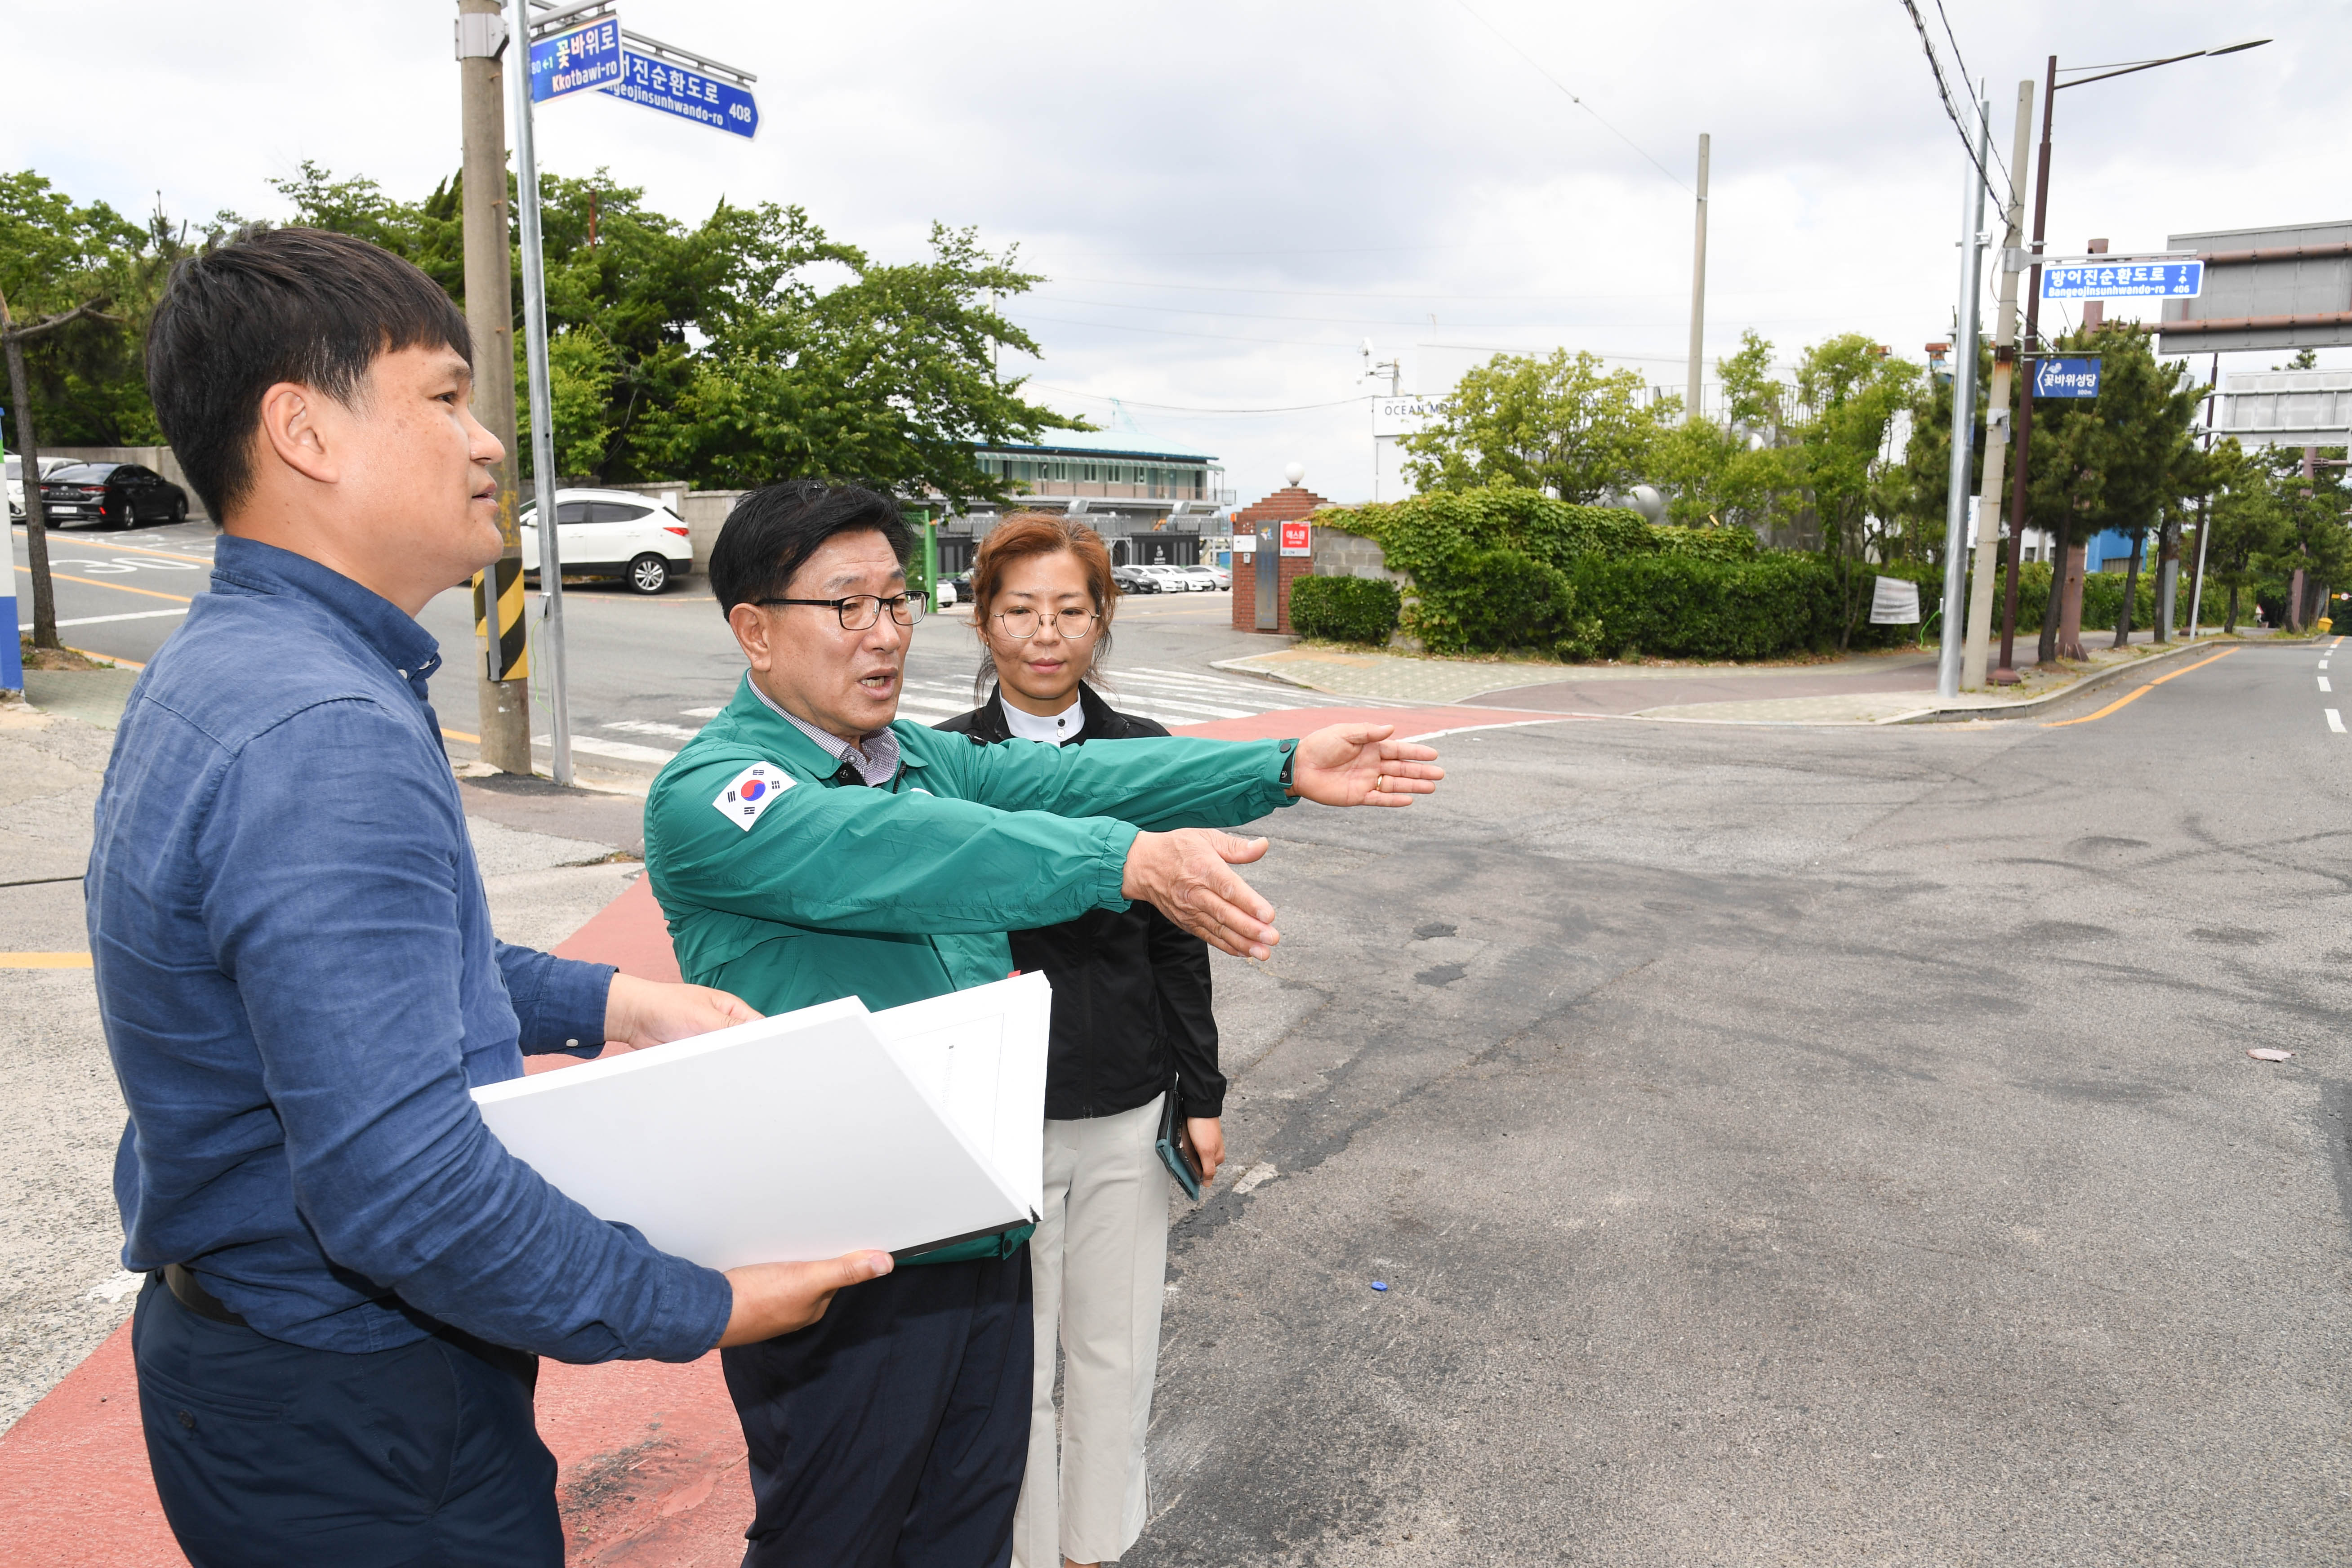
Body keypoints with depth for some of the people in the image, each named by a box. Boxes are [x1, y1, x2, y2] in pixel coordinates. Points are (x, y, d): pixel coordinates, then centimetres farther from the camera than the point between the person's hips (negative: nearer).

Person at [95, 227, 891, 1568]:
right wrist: (703, 1312, -23)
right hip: (353, 1428, -10)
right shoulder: (323, 740, -30)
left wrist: (605, 1003, 8)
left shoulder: (227, 669, 6)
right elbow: (404, 1188, -34)